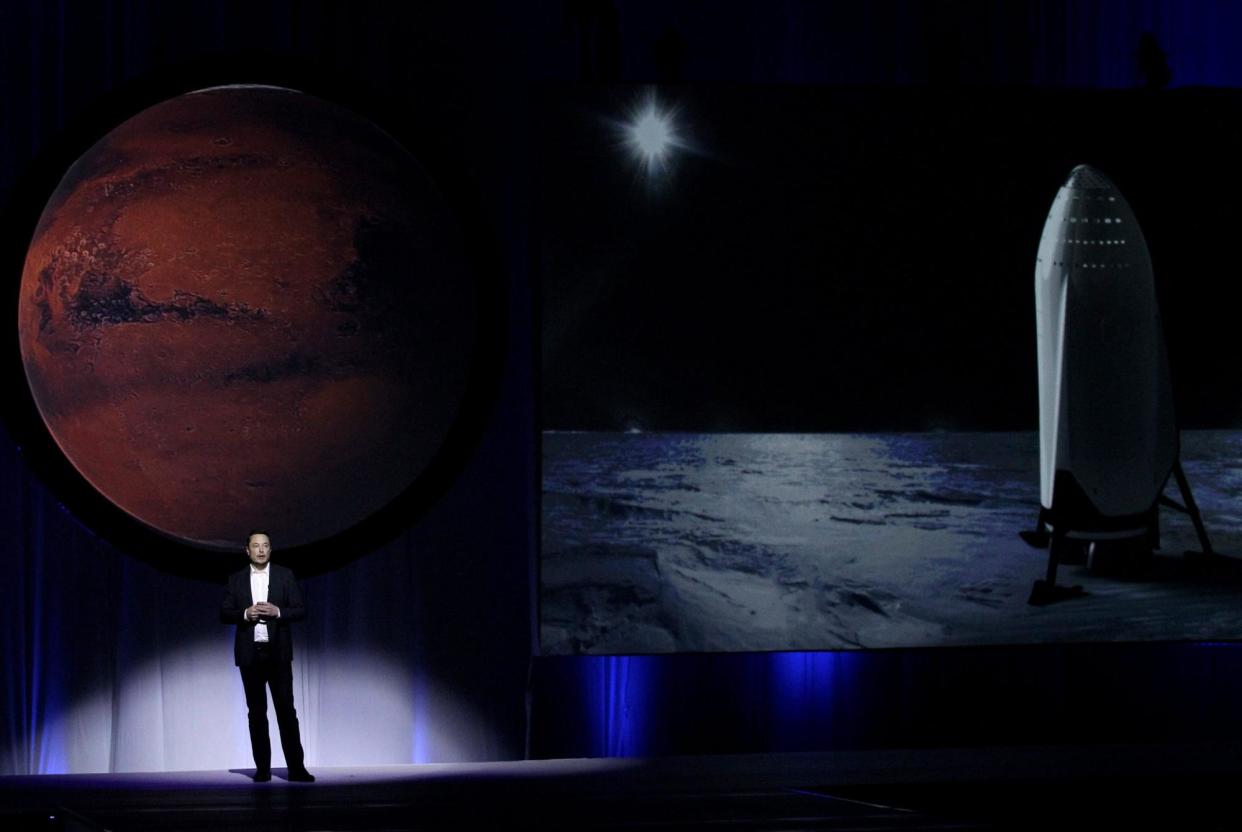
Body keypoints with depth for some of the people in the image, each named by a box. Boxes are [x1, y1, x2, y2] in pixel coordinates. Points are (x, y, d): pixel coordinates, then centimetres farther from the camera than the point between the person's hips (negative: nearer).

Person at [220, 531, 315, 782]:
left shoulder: (285, 575, 4)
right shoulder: (236, 580, 8)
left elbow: (300, 611, 1)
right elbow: (224, 613, 4)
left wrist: (277, 611, -16)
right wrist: (245, 614, -14)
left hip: (278, 653, -2)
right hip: (250, 653, 2)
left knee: (286, 709, -6)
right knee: (256, 712, 3)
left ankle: (296, 768, -7)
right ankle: (262, 768, 6)